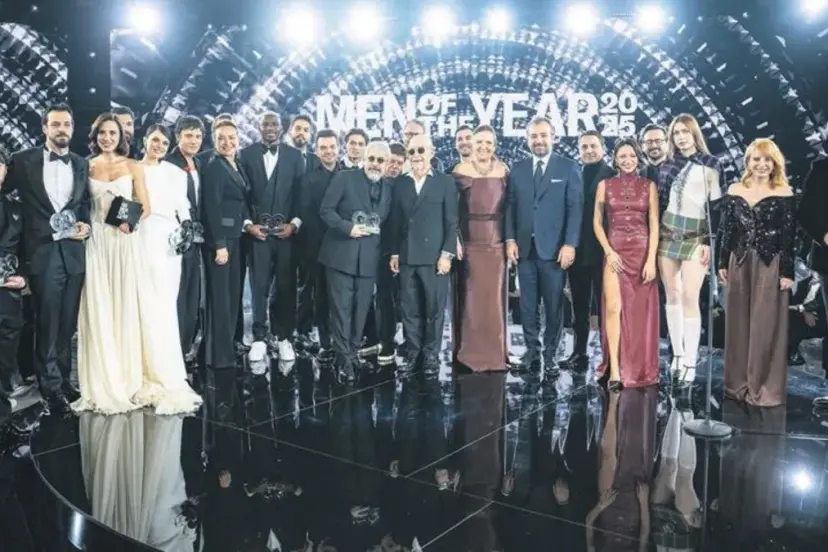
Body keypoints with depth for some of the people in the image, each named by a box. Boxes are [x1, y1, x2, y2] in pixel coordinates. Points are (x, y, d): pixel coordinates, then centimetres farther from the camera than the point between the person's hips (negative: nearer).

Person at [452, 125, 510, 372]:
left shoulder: (503, 171, 4)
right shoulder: (461, 170, -1)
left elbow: (509, 208, 8)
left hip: (496, 244, 2)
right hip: (468, 243, -2)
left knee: (494, 298, 5)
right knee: (470, 298, 3)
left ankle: (495, 354, 16)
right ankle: (470, 353, 13)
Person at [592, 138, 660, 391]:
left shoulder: (649, 186, 6)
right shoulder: (605, 185, 6)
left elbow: (654, 225, 2)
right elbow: (597, 222, 5)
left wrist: (651, 259, -7)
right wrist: (608, 251, -7)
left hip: (642, 252, 1)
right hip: (614, 252, -1)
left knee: (640, 312, 3)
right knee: (613, 307, -13)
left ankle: (639, 367, 16)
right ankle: (614, 368, -9)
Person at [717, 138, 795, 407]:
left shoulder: (784, 194, -3)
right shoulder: (734, 191, 6)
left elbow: (790, 236, -3)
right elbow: (726, 230, 8)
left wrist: (787, 272, -7)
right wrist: (722, 263, 5)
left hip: (771, 265, -3)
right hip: (740, 263, 3)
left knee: (766, 326, 2)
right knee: (738, 324, 9)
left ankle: (766, 387, 12)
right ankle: (739, 382, 21)